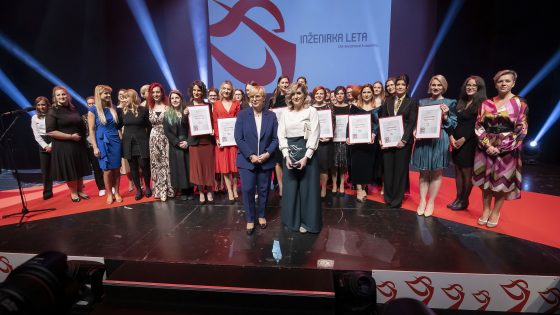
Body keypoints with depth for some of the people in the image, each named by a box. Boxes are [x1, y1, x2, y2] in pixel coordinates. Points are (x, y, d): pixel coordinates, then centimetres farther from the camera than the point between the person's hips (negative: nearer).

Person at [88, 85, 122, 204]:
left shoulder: (113, 108, 7)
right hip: (102, 142, -3)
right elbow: (91, 130, -4)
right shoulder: (93, 110, -3)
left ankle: (116, 193, 17)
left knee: (116, 169, 5)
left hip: (115, 141, 3)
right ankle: (109, 194, 16)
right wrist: (95, 147, -8)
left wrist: (120, 138, 6)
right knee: (107, 170, 1)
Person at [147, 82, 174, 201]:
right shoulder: (149, 108, 9)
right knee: (156, 164, 7)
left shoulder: (168, 107, -3)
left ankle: (166, 190, 9)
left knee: (166, 163, -1)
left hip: (166, 138, -3)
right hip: (154, 139, 4)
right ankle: (160, 190, 16)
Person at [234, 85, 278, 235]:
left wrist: (267, 154, -14)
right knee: (247, 190, -1)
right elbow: (239, 138, -7)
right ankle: (250, 219, 17)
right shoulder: (242, 115, -1)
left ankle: (261, 215, 31)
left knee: (263, 190, 10)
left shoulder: (271, 116, 3)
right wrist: (251, 156, -14)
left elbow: (275, 138, 1)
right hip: (247, 160, -1)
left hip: (266, 160, 1)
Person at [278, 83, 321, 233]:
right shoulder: (286, 113, 8)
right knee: (290, 187, 9)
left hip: (306, 152, -3)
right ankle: (292, 219, 26)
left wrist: (306, 157, -16)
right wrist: (286, 156, -8)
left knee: (307, 188, 4)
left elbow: (314, 136, -8)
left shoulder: (311, 111, -2)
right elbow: (281, 135, 4)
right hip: (289, 154, 3)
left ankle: (306, 221, 20)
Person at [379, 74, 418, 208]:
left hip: (403, 141, -3)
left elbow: (412, 123, -5)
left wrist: (404, 140, -15)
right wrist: (381, 138, -4)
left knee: (400, 169, 3)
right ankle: (388, 197, 21)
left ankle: (397, 199, 15)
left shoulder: (412, 102, 3)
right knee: (387, 169, 7)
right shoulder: (388, 102, 12)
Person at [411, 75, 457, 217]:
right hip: (423, 140, 2)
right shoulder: (422, 102, 10)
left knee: (436, 173, 6)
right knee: (423, 172, 7)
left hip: (440, 141, -2)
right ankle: (422, 201, 16)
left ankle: (431, 202, 17)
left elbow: (454, 124, 2)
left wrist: (445, 116, -15)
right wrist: (415, 130, -5)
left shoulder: (450, 103, 4)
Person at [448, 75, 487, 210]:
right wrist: (451, 137, -5)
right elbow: (455, 122, 8)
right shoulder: (461, 102, 12)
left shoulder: (482, 104, -7)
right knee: (458, 171, 11)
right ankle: (458, 198, 21)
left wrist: (463, 139, -17)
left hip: (470, 143, -6)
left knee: (467, 172, 3)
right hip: (457, 142, 6)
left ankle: (464, 201, 15)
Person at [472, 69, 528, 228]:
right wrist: (488, 145, -11)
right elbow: (479, 126, 1)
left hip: (507, 149, -2)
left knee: (502, 181, 6)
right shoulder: (486, 103, 5)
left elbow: (521, 130, -6)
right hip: (486, 148, 2)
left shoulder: (520, 103, -2)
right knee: (486, 179, 9)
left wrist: (501, 148, -14)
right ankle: (486, 210, 23)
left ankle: (495, 212, 23)